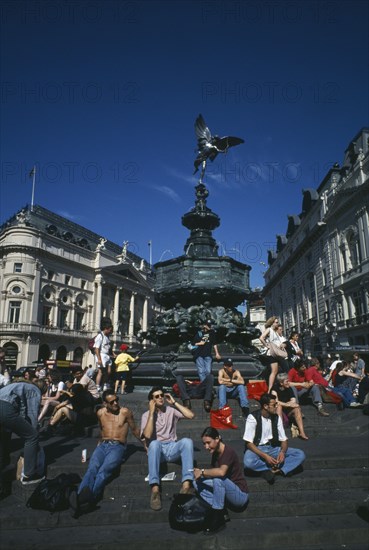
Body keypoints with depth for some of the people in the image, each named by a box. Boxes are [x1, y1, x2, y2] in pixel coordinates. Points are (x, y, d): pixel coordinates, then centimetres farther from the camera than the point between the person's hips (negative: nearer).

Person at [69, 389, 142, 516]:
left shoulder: (125, 412, 2)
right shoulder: (100, 413, 12)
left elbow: (134, 430, 14)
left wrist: (144, 443, 21)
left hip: (118, 446, -3)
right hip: (102, 445, 3)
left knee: (104, 470, -34)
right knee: (92, 469, -30)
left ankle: (89, 498, -58)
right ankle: (80, 497, -55)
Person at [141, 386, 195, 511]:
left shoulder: (171, 410, 11)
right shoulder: (146, 415, 5)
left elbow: (191, 415, -4)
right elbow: (147, 435, -13)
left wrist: (174, 402, -2)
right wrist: (151, 412, -12)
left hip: (172, 448, 2)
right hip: (156, 449, -2)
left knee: (187, 441, -31)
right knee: (154, 443, -38)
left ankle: (186, 484, -41)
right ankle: (155, 489, -48)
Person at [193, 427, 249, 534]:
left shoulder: (228, 452, -21)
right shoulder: (215, 452, 3)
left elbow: (221, 472, -38)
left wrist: (202, 471, -25)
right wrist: (199, 472, -11)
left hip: (240, 495, -8)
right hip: (227, 493, 8)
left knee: (218, 478, -33)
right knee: (197, 482, -5)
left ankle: (218, 519, -19)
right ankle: (220, 512, -9)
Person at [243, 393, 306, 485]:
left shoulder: (277, 418, 0)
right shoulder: (253, 417, -15)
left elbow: (284, 439, 3)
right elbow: (249, 443, -16)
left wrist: (282, 452, -20)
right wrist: (265, 456, -29)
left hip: (273, 449, 5)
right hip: (257, 449, -4)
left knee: (300, 454, -15)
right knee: (248, 461, -39)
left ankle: (271, 469, -24)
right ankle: (277, 469, -17)